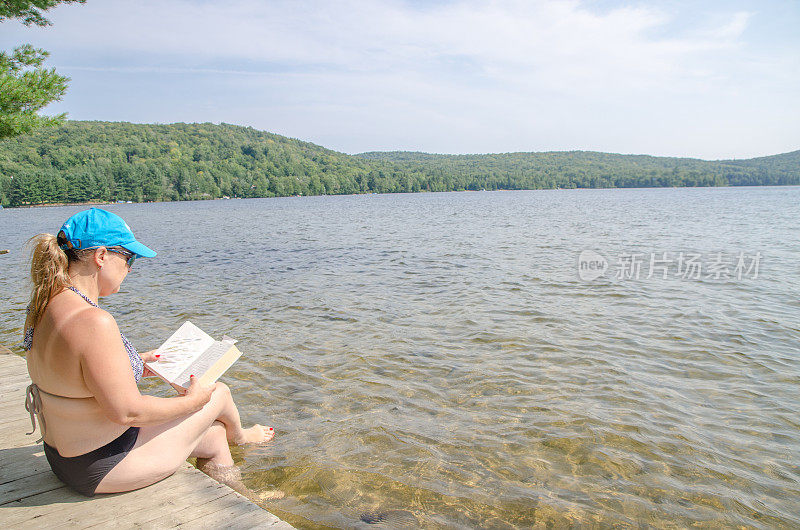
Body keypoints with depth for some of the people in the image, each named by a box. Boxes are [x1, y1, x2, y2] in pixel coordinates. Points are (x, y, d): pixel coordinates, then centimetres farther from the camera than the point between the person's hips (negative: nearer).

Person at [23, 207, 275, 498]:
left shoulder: (43, 307, -2)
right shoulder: (93, 322, -34)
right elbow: (128, 412, -29)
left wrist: (133, 364, 16)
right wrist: (192, 400, -13)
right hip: (104, 468, -9)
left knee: (214, 437, 20)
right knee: (219, 392, 10)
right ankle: (238, 435, 45)